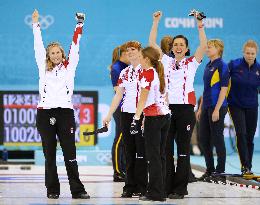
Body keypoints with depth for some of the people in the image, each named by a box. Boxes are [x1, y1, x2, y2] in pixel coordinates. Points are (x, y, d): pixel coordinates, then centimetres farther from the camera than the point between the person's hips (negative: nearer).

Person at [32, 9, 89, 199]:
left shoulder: (69, 66, 11)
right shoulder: (44, 68, 12)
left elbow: (75, 46, 6)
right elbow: (38, 46, 10)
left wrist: (80, 25, -1)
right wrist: (36, 24, 8)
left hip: (66, 112, -1)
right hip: (45, 113, 1)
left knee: (70, 155, -3)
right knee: (49, 155, 4)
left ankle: (77, 190, -3)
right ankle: (52, 190, 10)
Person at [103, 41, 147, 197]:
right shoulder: (124, 73, 13)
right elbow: (118, 95, 15)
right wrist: (109, 115, 10)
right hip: (127, 114, 5)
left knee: (141, 151, -3)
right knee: (129, 151, 6)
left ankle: (141, 187, 4)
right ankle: (130, 187, 10)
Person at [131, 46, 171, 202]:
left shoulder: (147, 73, -8)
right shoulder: (160, 73, 14)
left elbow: (143, 98, -13)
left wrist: (136, 118, -13)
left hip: (153, 117, -8)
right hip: (165, 115, 8)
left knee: (153, 156, -4)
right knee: (160, 155, 10)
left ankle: (155, 193, -3)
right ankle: (161, 192, 13)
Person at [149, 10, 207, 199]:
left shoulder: (191, 63, 5)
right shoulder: (166, 62, 12)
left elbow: (203, 46, -8)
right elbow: (152, 43, 8)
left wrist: (200, 26, -16)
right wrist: (156, 22, 2)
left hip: (185, 108, -3)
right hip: (167, 107, 3)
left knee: (183, 149, 0)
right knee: (165, 148, 2)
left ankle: (180, 188, 3)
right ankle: (167, 187, 8)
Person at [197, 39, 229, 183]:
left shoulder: (222, 66, -10)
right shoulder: (208, 65, 14)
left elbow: (224, 89, -14)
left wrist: (217, 109, -19)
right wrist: (200, 108, 17)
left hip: (217, 107, -8)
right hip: (206, 107, 8)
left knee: (217, 139, -3)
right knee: (204, 139, 11)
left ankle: (220, 172, 4)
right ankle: (210, 170, 22)